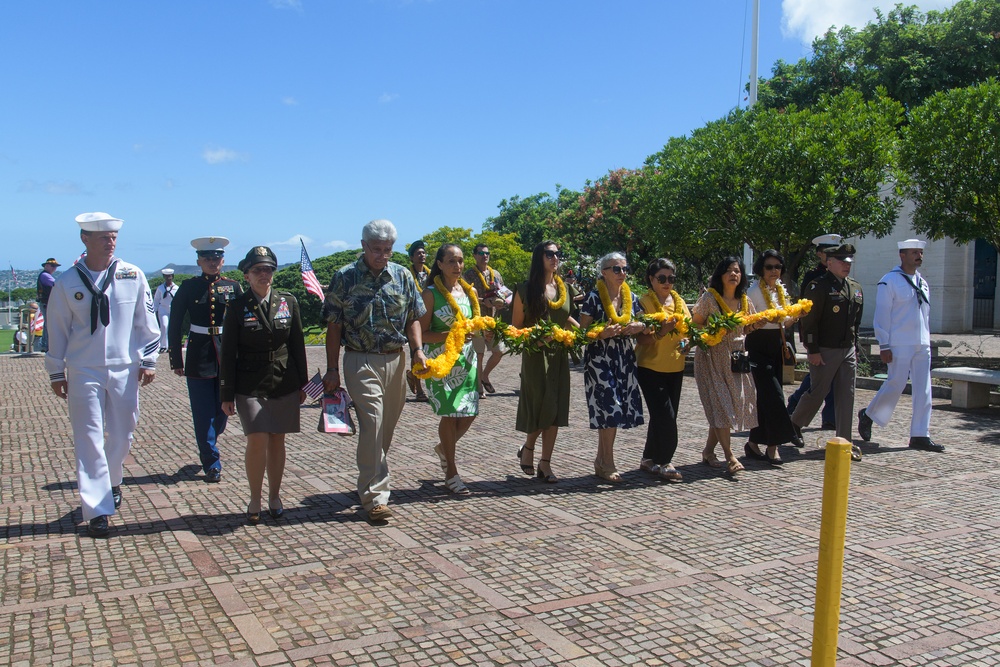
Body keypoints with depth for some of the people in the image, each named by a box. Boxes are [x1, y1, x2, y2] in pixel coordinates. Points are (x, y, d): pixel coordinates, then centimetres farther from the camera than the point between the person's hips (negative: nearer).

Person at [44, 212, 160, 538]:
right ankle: (96, 509, 3)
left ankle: (112, 483, 39)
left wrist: (148, 360, 3)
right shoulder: (67, 282, -1)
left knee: (121, 436, 12)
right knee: (89, 441, -1)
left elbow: (146, 321, 5)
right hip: (83, 372, -1)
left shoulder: (132, 276, -1)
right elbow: (57, 330, 5)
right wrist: (56, 373, 6)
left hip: (125, 370, 1)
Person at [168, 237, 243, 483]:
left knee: (222, 409, 11)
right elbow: (175, 326, 2)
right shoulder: (188, 287, 0)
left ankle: (207, 450, 36)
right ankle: (212, 464, 10)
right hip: (198, 359, -2)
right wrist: (176, 361, -1)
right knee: (203, 414, 1)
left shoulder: (234, 287, 3)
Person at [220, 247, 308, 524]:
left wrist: (302, 384, 9)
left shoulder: (288, 302, 5)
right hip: (250, 386, -2)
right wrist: (227, 394, -3)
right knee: (258, 440, -12)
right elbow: (228, 354, -1)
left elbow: (298, 345, 10)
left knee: (277, 441, 8)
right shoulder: (237, 307, -2)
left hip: (284, 384, 3)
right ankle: (255, 500, 5)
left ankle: (274, 496, 23)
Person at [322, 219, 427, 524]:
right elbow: (334, 325, -1)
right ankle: (374, 497, -5)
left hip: (396, 360, 4)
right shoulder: (345, 278, -2)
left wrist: (417, 350, -6)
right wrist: (332, 369, -5)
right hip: (361, 362, -4)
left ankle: (371, 481, 30)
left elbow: (413, 318, 11)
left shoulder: (402, 276, 7)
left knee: (387, 427, 11)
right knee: (372, 425, -11)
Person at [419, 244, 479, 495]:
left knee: (469, 413, 3)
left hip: (467, 359, 5)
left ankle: (444, 447, 35)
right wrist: (451, 335, -23)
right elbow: (422, 333, -9)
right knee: (450, 413, -2)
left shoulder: (470, 291, 10)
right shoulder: (431, 293, -6)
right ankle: (451, 474, 13)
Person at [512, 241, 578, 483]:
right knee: (540, 406, -4)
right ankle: (527, 449, 23)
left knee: (555, 409, 3)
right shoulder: (526, 289, -6)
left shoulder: (563, 287, 9)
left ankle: (545, 464, 12)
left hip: (560, 355, 5)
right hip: (535, 355, -5)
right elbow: (516, 327, -4)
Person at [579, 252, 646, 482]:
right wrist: (603, 333, -26)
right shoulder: (594, 298, -7)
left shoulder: (631, 297, 10)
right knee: (609, 408, -10)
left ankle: (601, 460, 19)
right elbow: (583, 332, -9)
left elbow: (639, 325, 18)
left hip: (625, 359, 6)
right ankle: (607, 463, 4)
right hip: (599, 359, -6)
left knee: (616, 410, 6)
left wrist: (639, 327, -5)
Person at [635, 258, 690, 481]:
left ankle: (650, 459, 22)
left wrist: (686, 342, -1)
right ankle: (664, 462, 2)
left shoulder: (679, 301, 9)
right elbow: (641, 339, -14)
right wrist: (661, 331, -31)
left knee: (663, 416, 10)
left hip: (675, 368, 6)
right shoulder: (644, 302, -8)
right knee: (665, 416, -11)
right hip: (651, 367, -6)